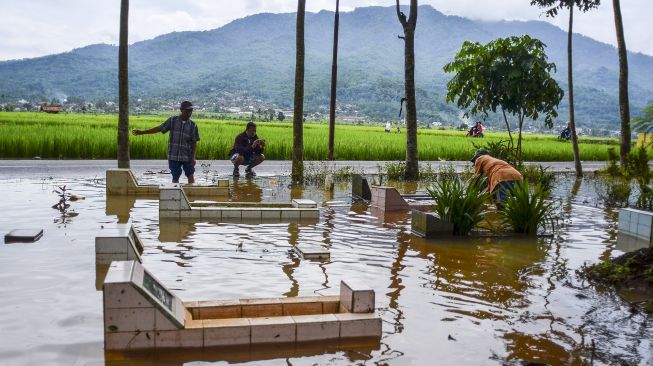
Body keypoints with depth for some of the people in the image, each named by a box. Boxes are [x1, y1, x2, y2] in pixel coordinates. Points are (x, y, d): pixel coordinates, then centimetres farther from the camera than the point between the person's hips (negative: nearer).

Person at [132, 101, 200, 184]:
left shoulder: (192, 125, 1)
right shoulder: (172, 120, 2)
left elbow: (194, 143, 1)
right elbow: (159, 128, 6)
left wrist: (193, 157, -9)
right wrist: (142, 132, 6)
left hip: (187, 156, 0)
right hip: (174, 156, 0)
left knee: (190, 176, -1)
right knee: (175, 177, 5)